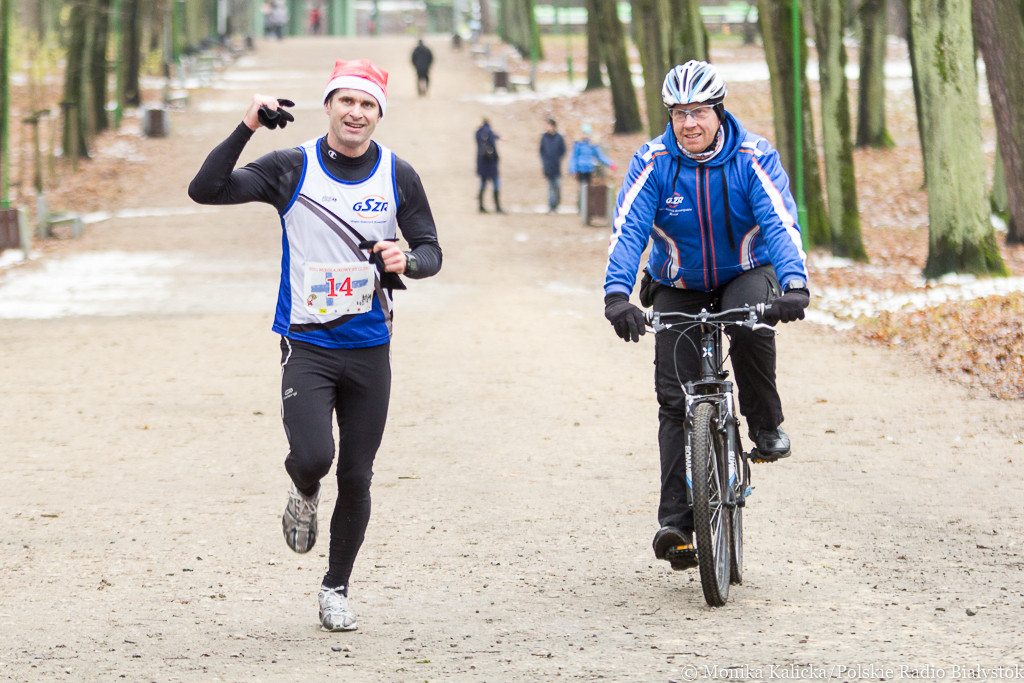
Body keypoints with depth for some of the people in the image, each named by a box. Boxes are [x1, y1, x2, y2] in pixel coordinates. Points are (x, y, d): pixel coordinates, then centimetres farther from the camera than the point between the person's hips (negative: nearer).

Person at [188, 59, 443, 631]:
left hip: (369, 349, 2)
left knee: (357, 476, 5)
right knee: (312, 457, -20)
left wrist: (407, 260, -17)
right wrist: (247, 129, -20)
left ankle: (337, 588, 24)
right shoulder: (292, 169, -4)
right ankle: (305, 495, 18)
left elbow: (431, 250, 6)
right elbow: (206, 191, -10)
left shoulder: (398, 175, 2)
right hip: (307, 344, -2)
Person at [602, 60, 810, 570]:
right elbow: (627, 231, -23)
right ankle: (675, 522, -8)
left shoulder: (754, 158, -17)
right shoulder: (652, 163, -15)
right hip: (678, 288, 1)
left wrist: (794, 284, -45)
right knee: (676, 398, -10)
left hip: (744, 274, -1)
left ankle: (766, 426, -12)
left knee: (751, 325, -36)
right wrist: (617, 294, -41)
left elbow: (781, 224, -27)